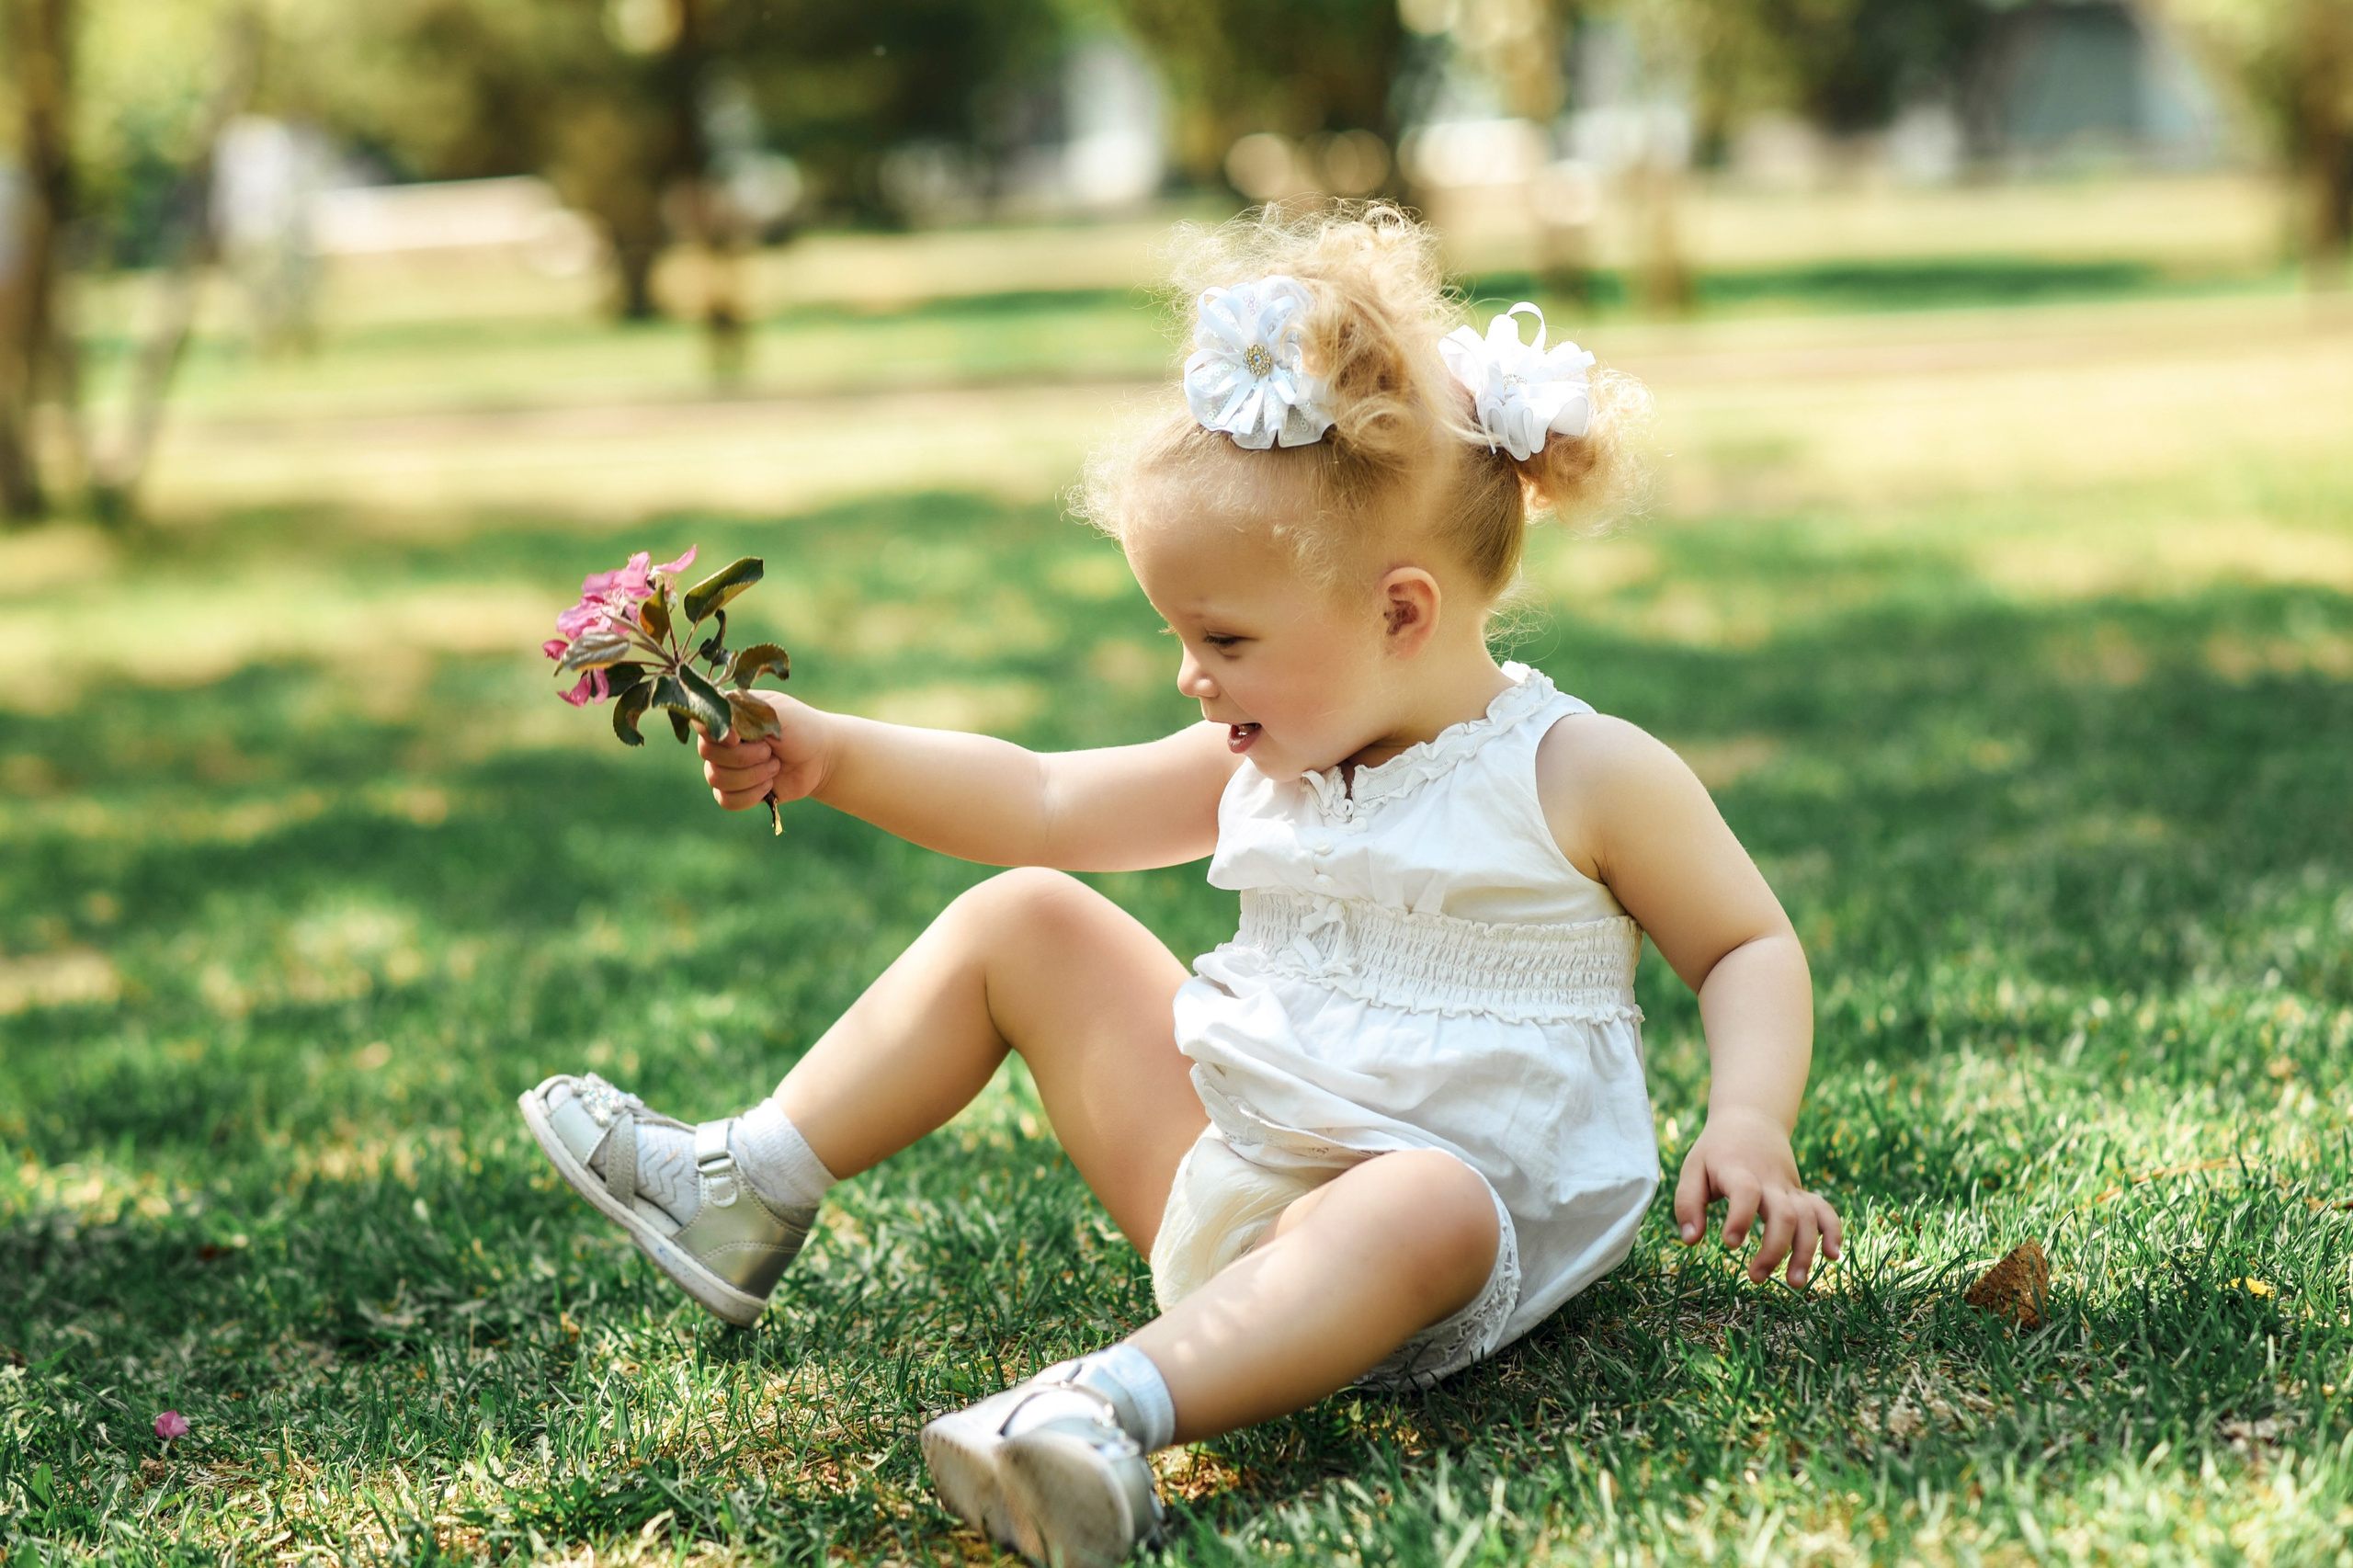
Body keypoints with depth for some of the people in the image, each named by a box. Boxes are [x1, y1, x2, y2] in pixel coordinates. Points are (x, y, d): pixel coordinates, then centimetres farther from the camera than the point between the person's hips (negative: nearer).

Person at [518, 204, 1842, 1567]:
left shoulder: (1587, 778, -10)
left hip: (1468, 1211, -7)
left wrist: (1748, 1123, -20)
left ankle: (1115, 1407, -61)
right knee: (1023, 919, 9)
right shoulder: (1269, 760, 8)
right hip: (1224, 1176, 7)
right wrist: (833, 756, 7)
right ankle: (748, 1194, 10)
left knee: (1421, 1206, -45)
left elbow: (1750, 946, -3)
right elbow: (1048, 805, 15)